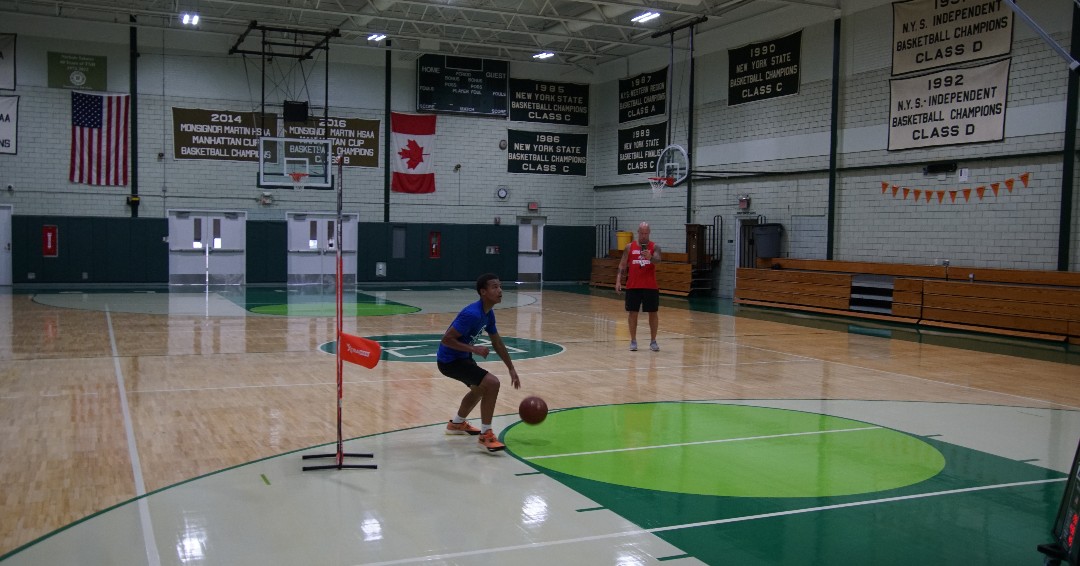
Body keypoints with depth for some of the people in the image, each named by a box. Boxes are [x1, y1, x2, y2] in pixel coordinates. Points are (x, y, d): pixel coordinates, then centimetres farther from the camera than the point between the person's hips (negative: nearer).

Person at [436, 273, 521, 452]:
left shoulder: (488, 313, 3)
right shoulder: (472, 314, -27)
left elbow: (498, 344, 13)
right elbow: (446, 340, -28)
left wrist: (511, 369, 13)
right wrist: (474, 349, -28)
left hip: (461, 357, 11)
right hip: (450, 360, -11)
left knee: (480, 387, 31)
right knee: (492, 383, -22)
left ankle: (457, 423, 51)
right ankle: (486, 436, -12)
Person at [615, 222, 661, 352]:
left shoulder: (654, 247, -1)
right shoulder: (629, 247, 4)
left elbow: (658, 260, -19)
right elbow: (622, 265, 6)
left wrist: (650, 257, -41)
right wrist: (618, 280, -4)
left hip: (651, 287, -1)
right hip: (633, 287, 1)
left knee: (653, 313, 3)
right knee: (632, 313, 3)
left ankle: (653, 341, 13)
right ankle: (633, 341, 13)